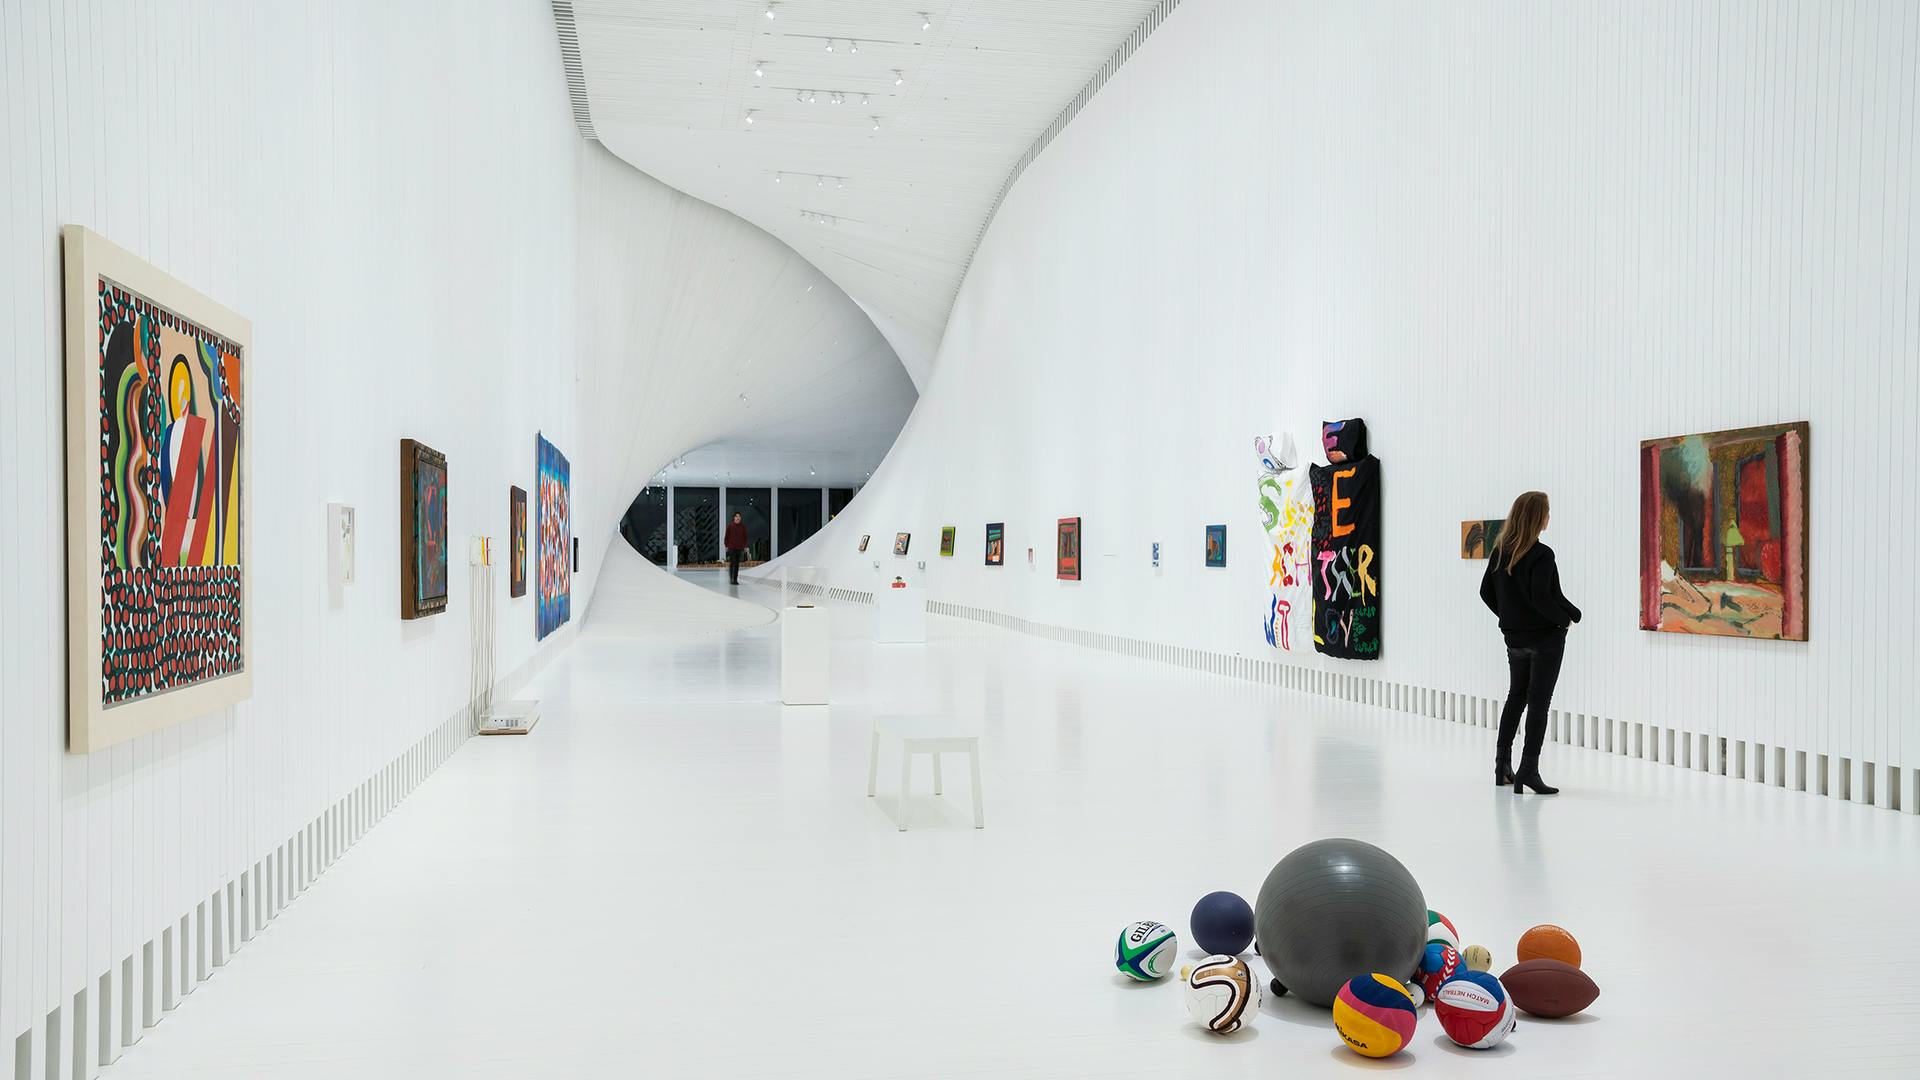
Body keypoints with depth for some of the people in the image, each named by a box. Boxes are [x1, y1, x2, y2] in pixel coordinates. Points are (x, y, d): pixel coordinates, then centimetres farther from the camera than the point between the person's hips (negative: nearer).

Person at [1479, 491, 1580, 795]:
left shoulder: (1500, 551, 2)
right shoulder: (1541, 555, -18)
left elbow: (1486, 592, 7)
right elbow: (1541, 598, -24)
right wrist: (1567, 618, -9)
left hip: (1514, 638, 6)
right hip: (1546, 636, -6)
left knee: (1516, 695, 19)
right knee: (1539, 700, -2)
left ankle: (1502, 764, 22)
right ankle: (1528, 770, -4)